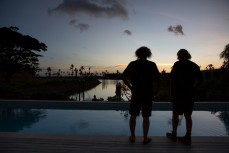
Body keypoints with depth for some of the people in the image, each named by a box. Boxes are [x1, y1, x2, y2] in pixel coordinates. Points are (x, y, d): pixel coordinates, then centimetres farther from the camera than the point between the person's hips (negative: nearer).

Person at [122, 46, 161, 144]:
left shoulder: (132, 64, 0)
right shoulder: (152, 65, -3)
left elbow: (123, 77, -6)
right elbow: (158, 79, -10)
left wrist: (130, 87, 1)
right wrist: (155, 91, 1)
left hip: (136, 93, 1)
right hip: (148, 94, 0)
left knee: (133, 116, 13)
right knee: (146, 117, 8)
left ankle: (132, 137, 20)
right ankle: (145, 138, 17)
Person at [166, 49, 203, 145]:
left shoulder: (177, 64, -6)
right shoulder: (194, 65, 9)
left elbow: (173, 79, -12)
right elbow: (200, 79, 11)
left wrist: (172, 93, -7)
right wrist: (192, 88, 16)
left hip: (179, 93, -5)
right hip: (190, 94, 5)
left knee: (175, 114, 8)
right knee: (188, 115, 10)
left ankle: (173, 134, 18)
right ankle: (188, 137, 13)